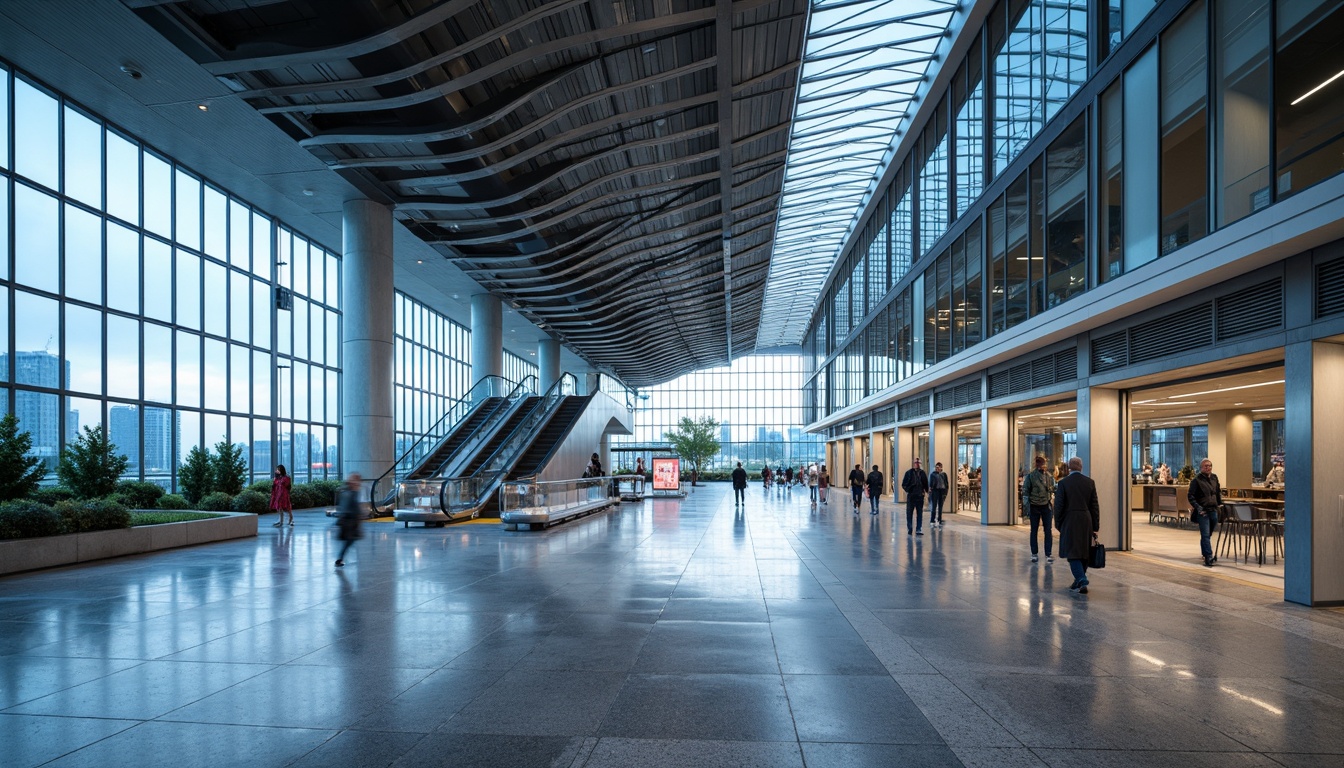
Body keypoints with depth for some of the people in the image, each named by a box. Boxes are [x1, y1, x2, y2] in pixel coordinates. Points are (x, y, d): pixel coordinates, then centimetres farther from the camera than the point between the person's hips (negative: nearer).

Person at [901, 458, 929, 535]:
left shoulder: (922, 473, 5)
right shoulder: (909, 473, 0)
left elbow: (926, 484, 11)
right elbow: (904, 484, 1)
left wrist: (925, 491, 0)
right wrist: (908, 490, -11)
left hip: (920, 496, 1)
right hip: (911, 496, -1)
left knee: (919, 514, 1)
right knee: (909, 513, 5)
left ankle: (918, 530, 5)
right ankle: (909, 529, 14)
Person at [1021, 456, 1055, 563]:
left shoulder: (1050, 476, 2)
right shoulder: (1030, 476, -3)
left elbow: (1054, 490, 11)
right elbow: (1025, 491, -1)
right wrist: (1027, 506, -6)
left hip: (1046, 506, 1)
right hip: (1034, 506, -1)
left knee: (1048, 531, -3)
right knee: (1034, 531, 7)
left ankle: (1048, 554, 2)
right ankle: (1034, 554, 16)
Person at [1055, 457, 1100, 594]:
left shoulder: (1063, 483, -7)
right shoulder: (1090, 482, 2)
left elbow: (1059, 506, -6)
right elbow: (1095, 505, 5)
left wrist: (1058, 524, 5)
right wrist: (1095, 526, 11)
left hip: (1070, 522, -4)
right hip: (1086, 522, 4)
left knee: (1073, 553, 0)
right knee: (1084, 552, 14)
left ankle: (1082, 581, -15)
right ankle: (1079, 581, 23)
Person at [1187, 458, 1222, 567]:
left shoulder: (1214, 477, 9)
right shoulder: (1196, 480, -9)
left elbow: (1218, 492, 24)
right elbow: (1190, 496, -8)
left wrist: (1220, 503, 16)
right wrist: (1198, 507, -16)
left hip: (1213, 510, 5)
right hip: (1203, 512, -5)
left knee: (1207, 534, 14)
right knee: (1205, 535, -8)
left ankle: (1206, 553, 31)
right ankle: (1208, 558, -11)